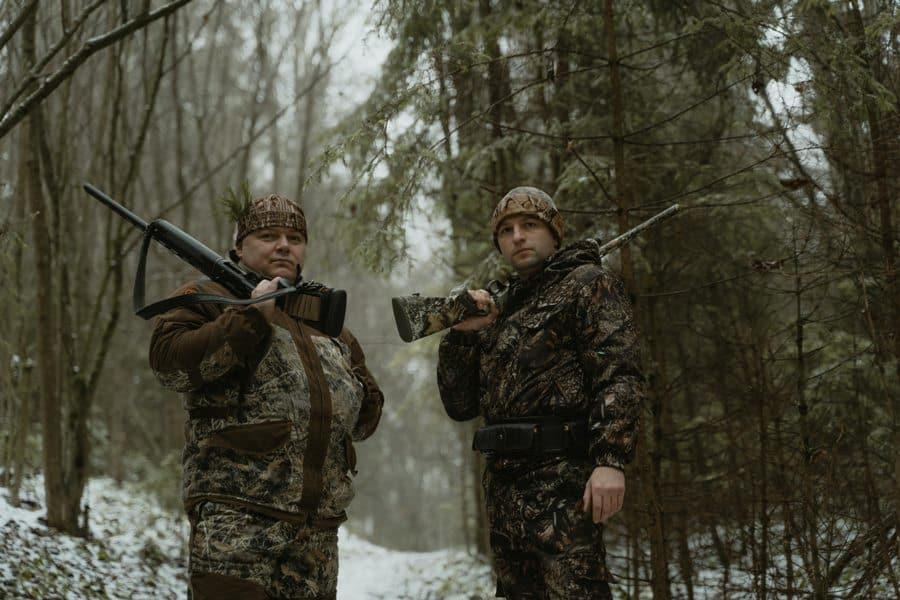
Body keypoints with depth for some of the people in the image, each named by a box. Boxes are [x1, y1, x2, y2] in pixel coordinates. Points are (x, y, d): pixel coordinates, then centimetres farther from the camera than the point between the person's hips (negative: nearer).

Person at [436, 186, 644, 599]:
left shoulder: (587, 284, 3)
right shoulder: (502, 310, 23)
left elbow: (619, 375, -11)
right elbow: (460, 406, 20)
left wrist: (610, 459, -24)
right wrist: (462, 333, 6)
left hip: (562, 480, -8)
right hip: (502, 486, 8)